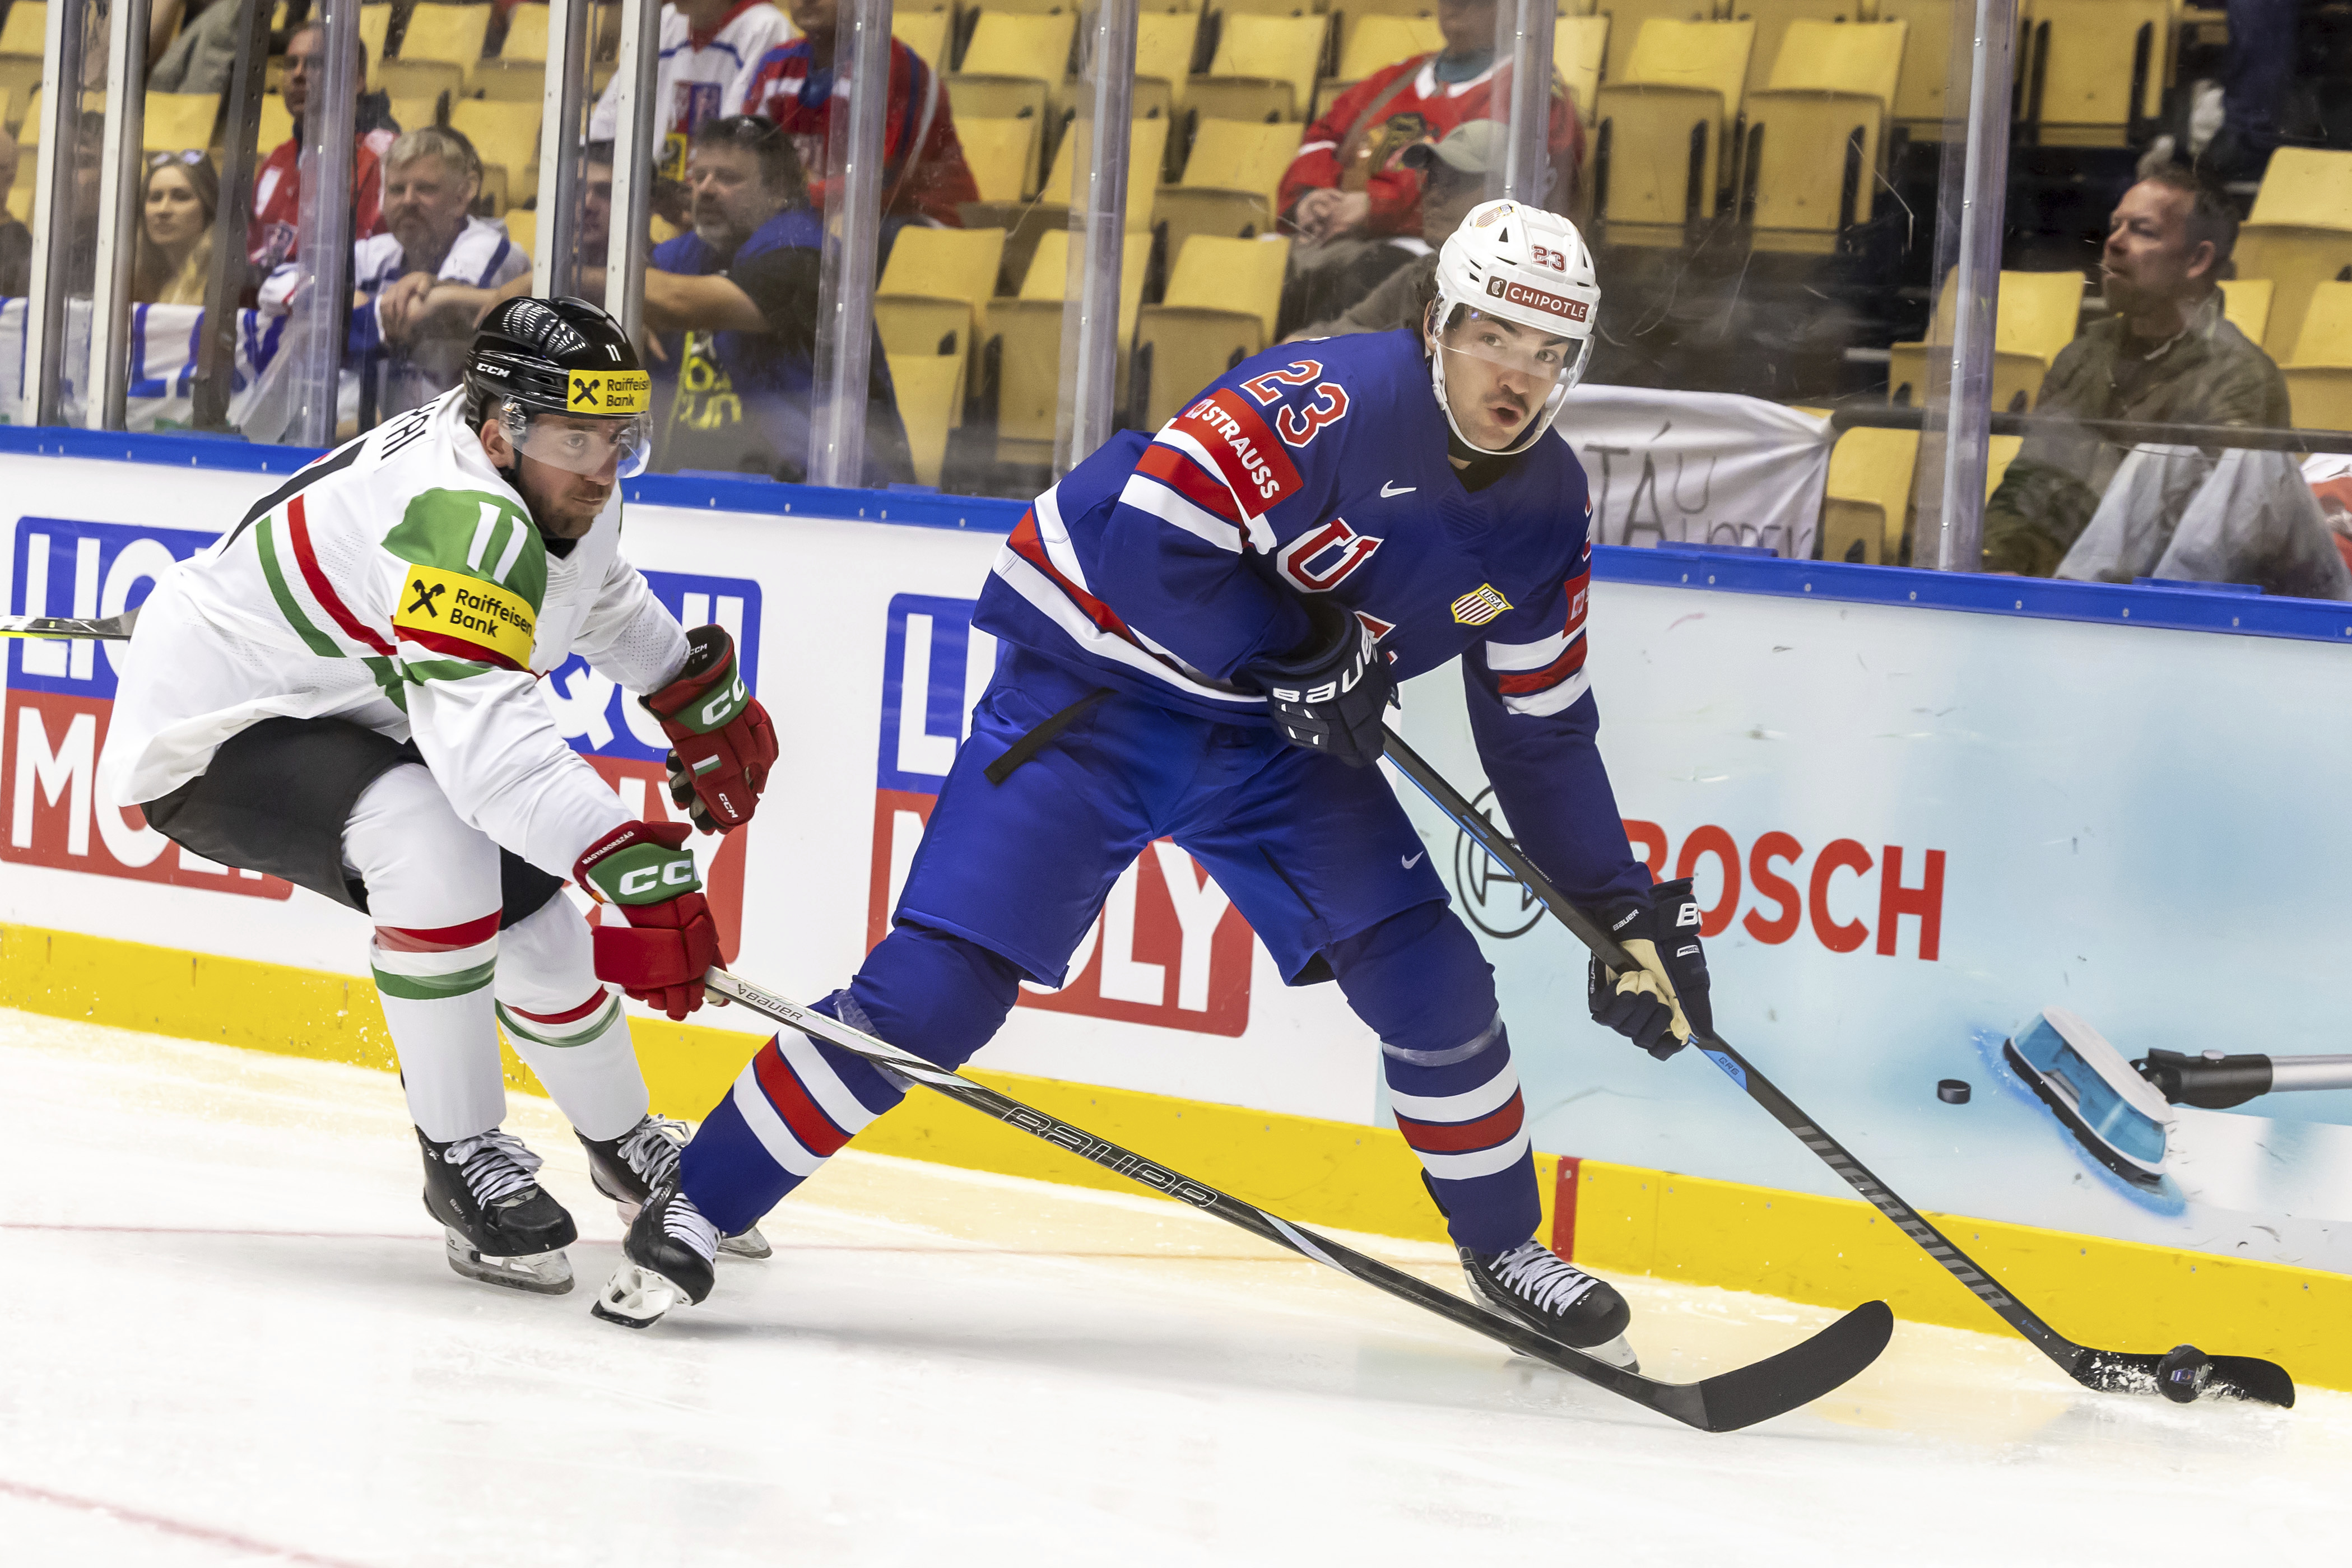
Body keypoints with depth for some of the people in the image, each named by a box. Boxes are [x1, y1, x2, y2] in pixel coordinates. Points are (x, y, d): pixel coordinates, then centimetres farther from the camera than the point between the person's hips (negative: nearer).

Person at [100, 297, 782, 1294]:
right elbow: (486, 737, -47)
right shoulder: (460, 518, -35)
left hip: (342, 722, 10)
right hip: (210, 737, -10)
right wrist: (631, 863, -56)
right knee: (431, 839, -34)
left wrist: (700, 695, 26)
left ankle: (629, 1151, 34)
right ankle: (462, 1157, -20)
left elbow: (594, 591, 23)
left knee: (532, 911, 7)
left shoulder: (562, 482, -3)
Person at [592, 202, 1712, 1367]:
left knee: (1430, 981, -5)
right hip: (1095, 683, -6)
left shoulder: (1546, 514, -3)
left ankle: (1505, 1249, 20)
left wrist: (1627, 905, 4)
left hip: (1277, 732, 6)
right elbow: (1150, 538, -30)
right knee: (938, 985, -14)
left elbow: (1541, 733, 7)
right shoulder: (1335, 401, -26)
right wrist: (1298, 651, -27)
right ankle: (691, 1214, -3)